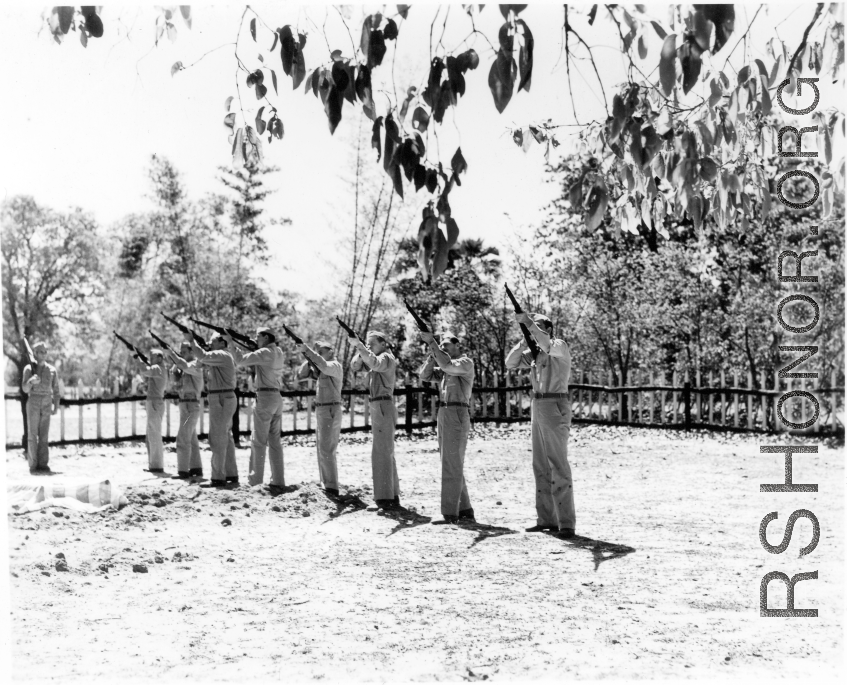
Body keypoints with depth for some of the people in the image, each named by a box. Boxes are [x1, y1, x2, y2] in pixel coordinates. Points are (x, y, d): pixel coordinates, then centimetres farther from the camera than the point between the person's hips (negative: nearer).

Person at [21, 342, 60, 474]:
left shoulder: (52, 369, 8)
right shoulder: (29, 368, 0)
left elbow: (55, 389, 9)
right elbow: (25, 389, -6)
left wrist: (56, 406, 1)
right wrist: (31, 382, -27)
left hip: (47, 403, 3)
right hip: (33, 402, -3)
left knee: (44, 435, 2)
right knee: (32, 435, -3)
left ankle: (43, 464, 4)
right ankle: (33, 465, 0)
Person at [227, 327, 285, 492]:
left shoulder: (265, 353, -11)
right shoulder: (279, 353, 13)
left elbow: (240, 360, -14)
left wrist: (231, 342, -7)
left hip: (265, 397, -8)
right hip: (277, 397, 8)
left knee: (258, 441, -3)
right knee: (274, 441, 9)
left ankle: (255, 482, -2)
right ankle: (278, 482, 9)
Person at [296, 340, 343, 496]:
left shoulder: (335, 365, -11)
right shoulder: (319, 368, 15)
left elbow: (324, 365, -34)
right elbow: (300, 375, 9)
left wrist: (307, 349, -34)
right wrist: (309, 359, -4)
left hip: (330, 412, -9)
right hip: (321, 412, 9)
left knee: (326, 451, -12)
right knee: (322, 450, 12)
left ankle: (332, 489, -11)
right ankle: (327, 485, 19)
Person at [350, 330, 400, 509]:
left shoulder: (386, 357, -9)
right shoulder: (377, 358, 18)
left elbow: (375, 364, -32)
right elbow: (355, 366, 11)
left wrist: (358, 345, -38)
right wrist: (361, 351, -6)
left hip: (383, 407, -10)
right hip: (377, 408, 10)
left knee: (381, 452, -12)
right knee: (387, 452, 13)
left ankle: (385, 497, -14)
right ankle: (392, 496, 20)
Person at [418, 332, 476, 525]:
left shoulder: (465, 363, -6)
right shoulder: (446, 365, 19)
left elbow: (447, 365, -25)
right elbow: (424, 375, 13)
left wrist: (432, 342, -20)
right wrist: (433, 353, 1)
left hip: (457, 415, -9)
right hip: (444, 415, 9)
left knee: (451, 466, -10)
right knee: (453, 466, 10)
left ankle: (450, 513, -9)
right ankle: (465, 510, 15)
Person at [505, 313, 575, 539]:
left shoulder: (559, 345, -7)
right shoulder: (534, 352, 15)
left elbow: (548, 347, -31)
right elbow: (511, 363, 9)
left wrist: (529, 322, -29)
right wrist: (523, 341, -3)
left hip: (555, 408, -9)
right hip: (538, 409, 9)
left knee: (558, 465, -12)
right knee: (541, 466, 9)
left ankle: (567, 523, -12)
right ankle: (547, 519, 14)